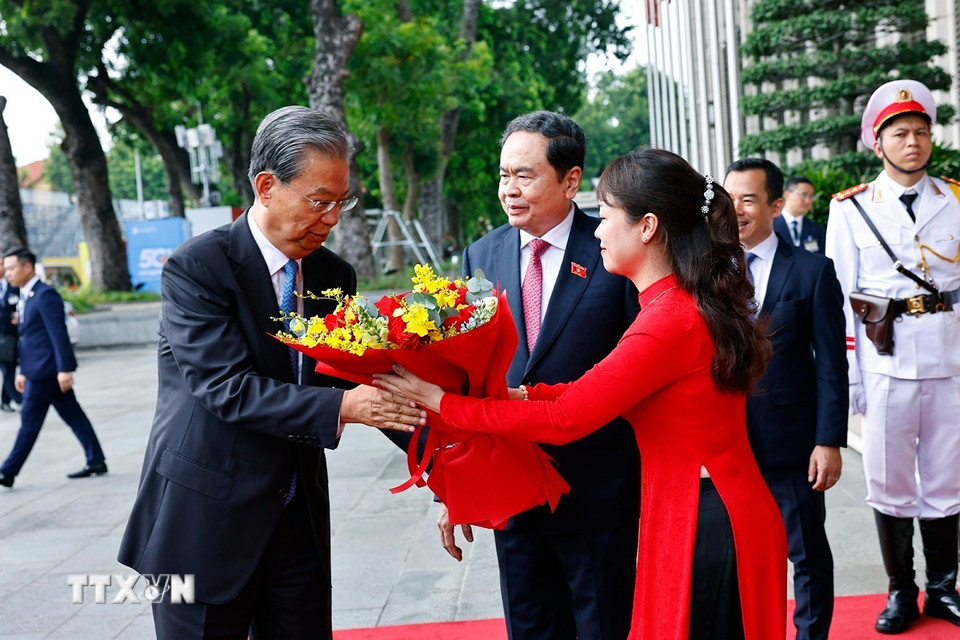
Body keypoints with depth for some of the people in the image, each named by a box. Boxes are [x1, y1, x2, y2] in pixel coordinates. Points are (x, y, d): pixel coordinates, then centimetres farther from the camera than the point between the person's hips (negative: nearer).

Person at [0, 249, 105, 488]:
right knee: (73, 415, 10)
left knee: (30, 422, -1)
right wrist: (23, 371, 18)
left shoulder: (45, 295, -15)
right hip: (38, 370, 10)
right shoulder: (25, 297, 15)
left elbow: (59, 334, -20)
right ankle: (96, 462, 14)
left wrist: (64, 369, -23)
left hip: (46, 370, -10)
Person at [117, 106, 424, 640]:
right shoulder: (197, 266, -13)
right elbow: (228, 389, -21)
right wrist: (340, 408, -29)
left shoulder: (335, 276, 5)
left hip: (300, 516, 5)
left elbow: (352, 379, 5)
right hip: (206, 521, -5)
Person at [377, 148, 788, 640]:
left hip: (703, 525, -9)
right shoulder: (688, 303, 7)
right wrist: (522, 394, 1)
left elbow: (564, 420, -19)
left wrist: (443, 402, -12)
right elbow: (595, 389, 11)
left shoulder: (670, 322, -23)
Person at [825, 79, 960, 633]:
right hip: (885, 364, -2)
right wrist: (846, 377, -3)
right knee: (890, 483, 6)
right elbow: (839, 299, 1)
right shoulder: (851, 209, 1)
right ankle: (901, 591, 21)